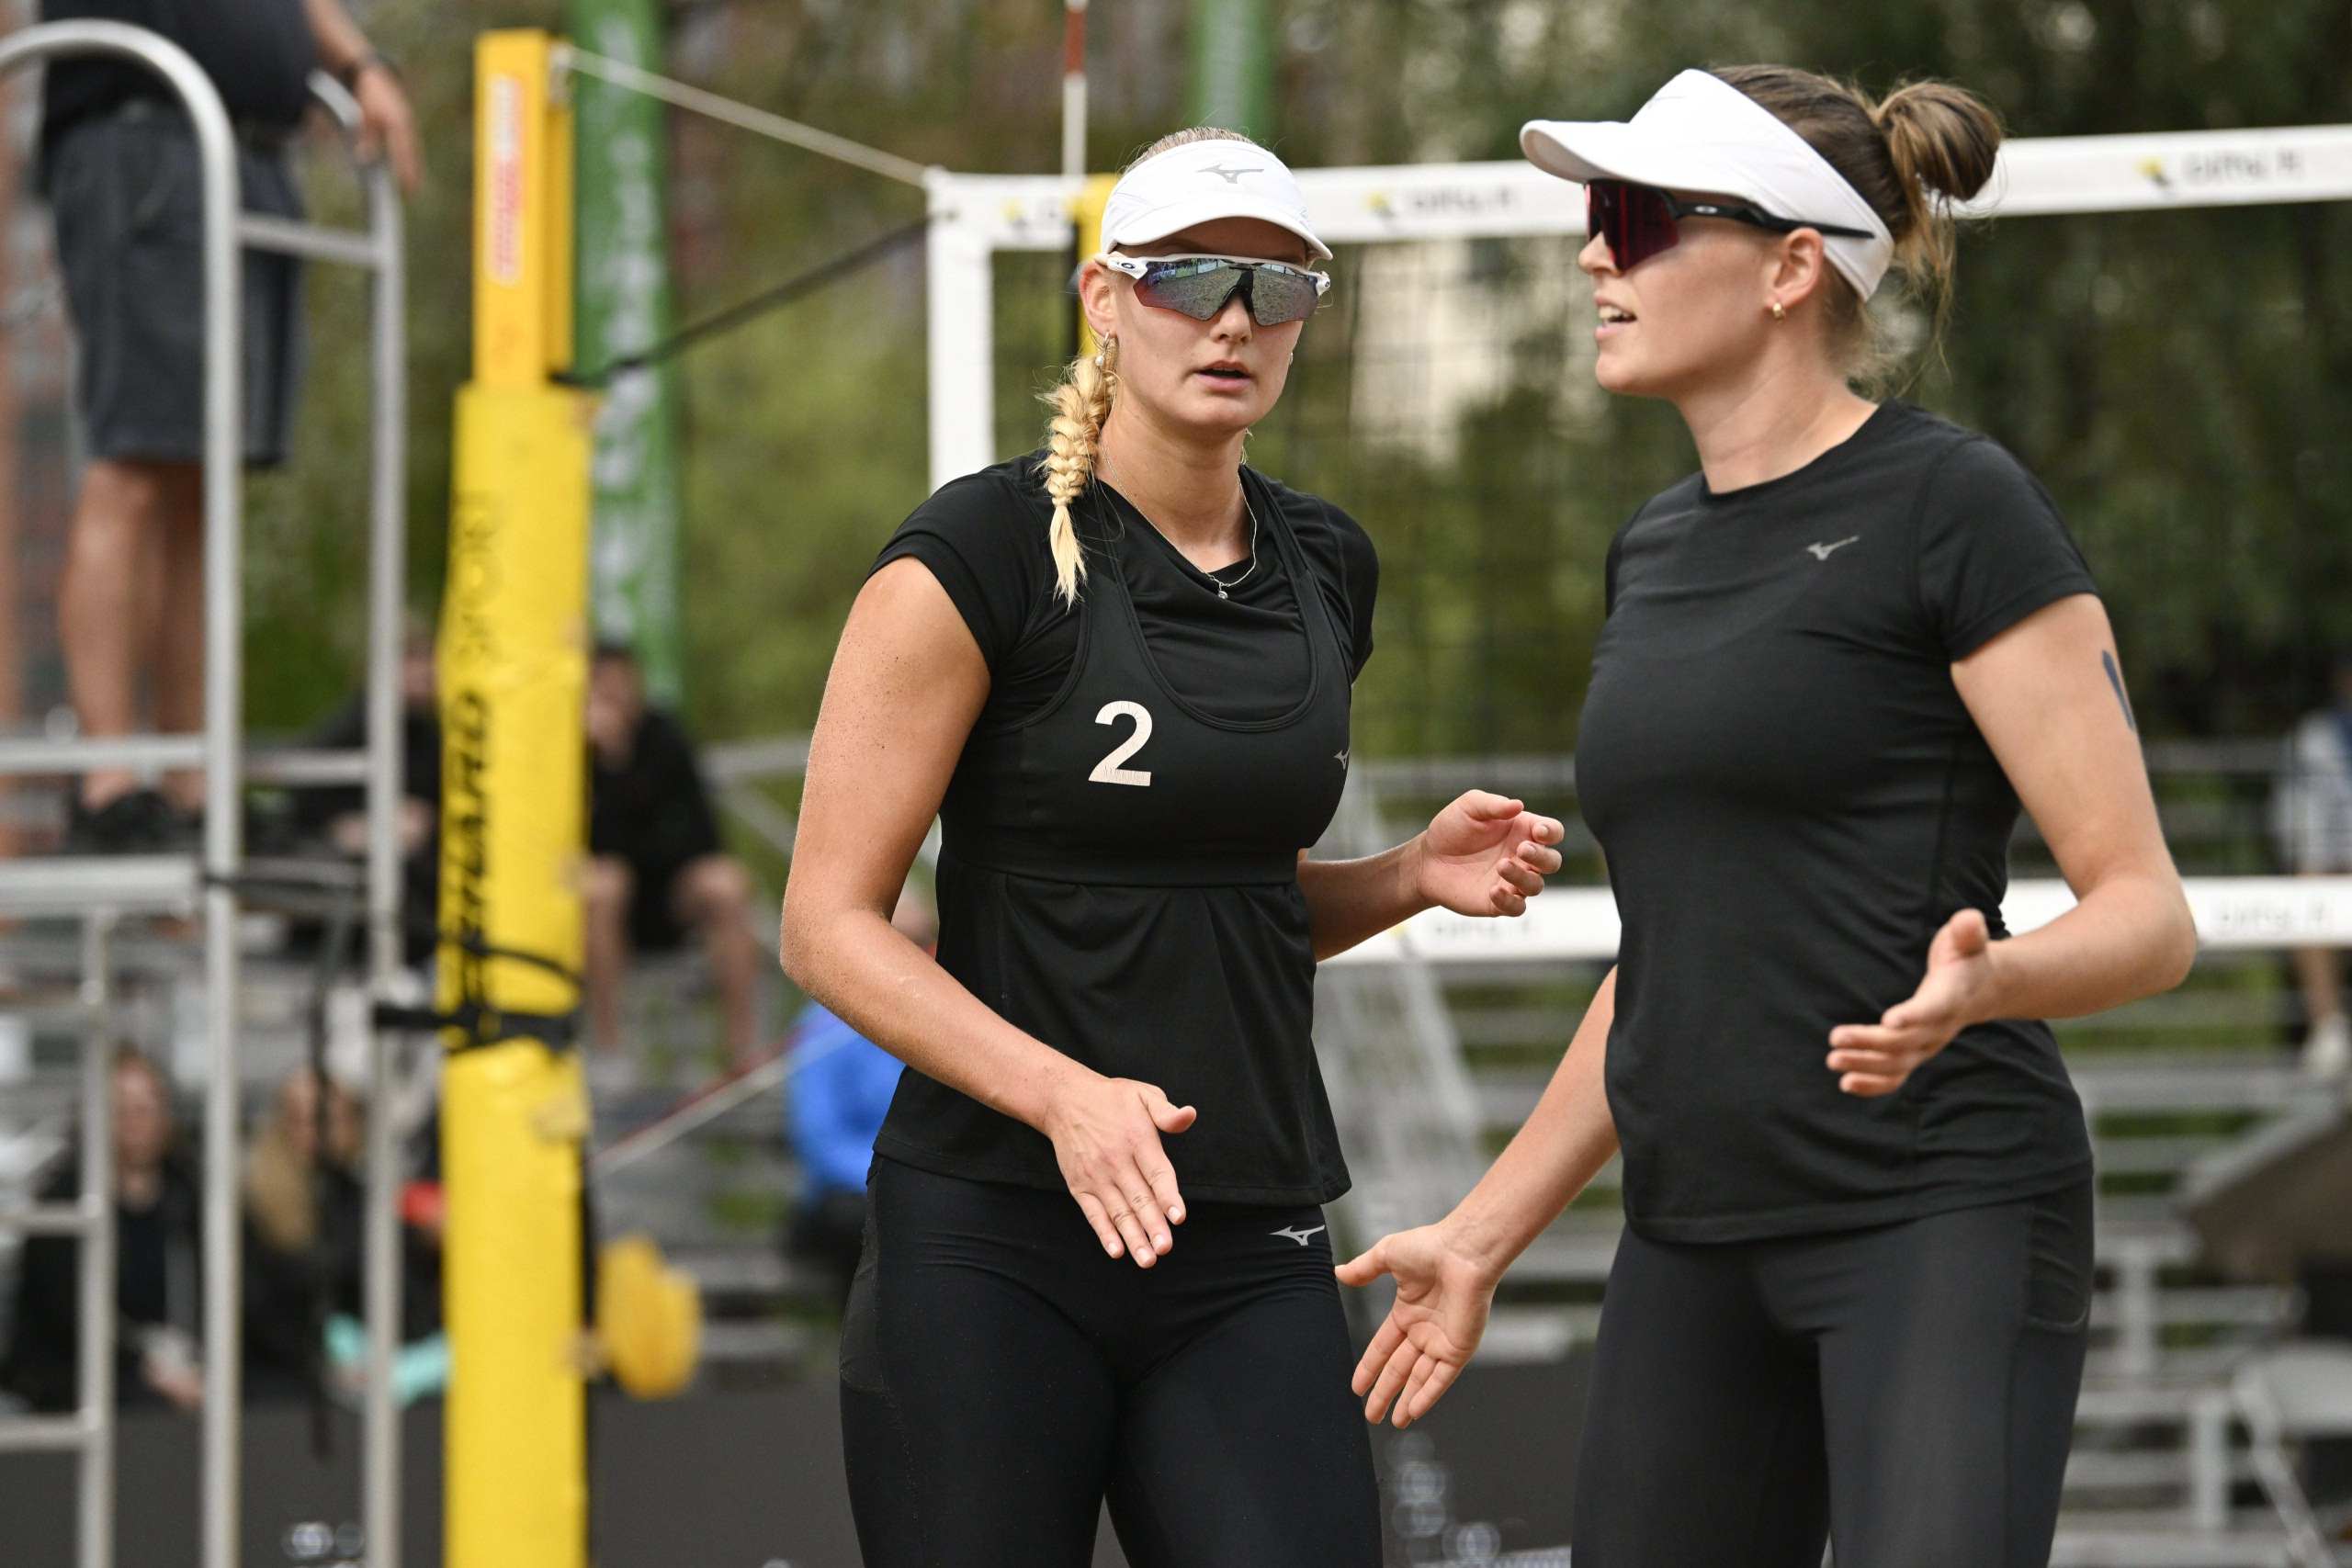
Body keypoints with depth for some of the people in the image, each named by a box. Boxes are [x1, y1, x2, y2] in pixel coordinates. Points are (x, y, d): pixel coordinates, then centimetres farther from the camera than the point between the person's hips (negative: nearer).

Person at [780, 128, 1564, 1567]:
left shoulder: (1327, 571, 12)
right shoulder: (980, 558, -7)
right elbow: (831, 927, -10)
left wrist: (1413, 878, 5)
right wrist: (1064, 1095, -23)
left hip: (1249, 1255, 5)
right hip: (992, 1245, -5)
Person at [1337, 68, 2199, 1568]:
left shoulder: (1955, 505, -8)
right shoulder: (1658, 550, 16)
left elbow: (2146, 913, -10)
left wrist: (1978, 985, -30)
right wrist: (1486, 1233, 24)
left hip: (1943, 1217, -8)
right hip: (1700, 1239, 8)